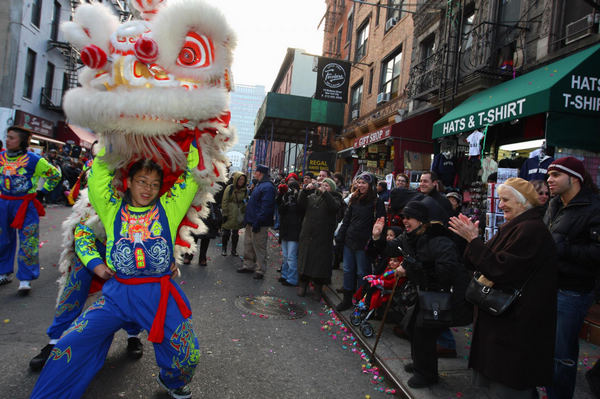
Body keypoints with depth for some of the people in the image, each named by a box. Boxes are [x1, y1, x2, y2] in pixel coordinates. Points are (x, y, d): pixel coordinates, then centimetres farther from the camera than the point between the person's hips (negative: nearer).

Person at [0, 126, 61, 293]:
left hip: (25, 205, -5)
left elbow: (55, 174, 1)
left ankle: (25, 279, 4)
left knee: (28, 243, -5)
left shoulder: (33, 159, -9)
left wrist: (42, 192, -1)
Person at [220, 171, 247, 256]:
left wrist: (245, 213, 3)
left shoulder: (245, 190, 3)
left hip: (238, 215, 3)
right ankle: (223, 249, 20)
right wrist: (224, 214, -10)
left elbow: (246, 201, 11)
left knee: (236, 233, 11)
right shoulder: (229, 188, -9)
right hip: (229, 214, -3)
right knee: (226, 232, 3)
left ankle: (234, 249, 24)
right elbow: (224, 201, -8)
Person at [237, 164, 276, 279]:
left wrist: (257, 222, -26)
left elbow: (266, 207, -24)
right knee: (248, 244, 18)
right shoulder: (259, 185, 16)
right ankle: (248, 265, 30)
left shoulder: (268, 187, -17)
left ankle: (260, 271, 8)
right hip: (251, 222, 10)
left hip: (259, 225, -10)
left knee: (259, 248, -2)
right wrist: (247, 219, 19)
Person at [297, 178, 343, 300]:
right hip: (307, 235, 4)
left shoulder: (334, 198, 4)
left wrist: (324, 193, -24)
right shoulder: (312, 196, 15)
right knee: (304, 260, 8)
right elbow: (300, 204, 1)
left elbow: (335, 207, -18)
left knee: (320, 262, 0)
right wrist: (306, 190, -11)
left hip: (323, 237, -3)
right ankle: (302, 286, 21)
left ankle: (318, 289, 14)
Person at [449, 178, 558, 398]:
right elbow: (485, 262, 10)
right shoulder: (515, 226, 12)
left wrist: (474, 240, -21)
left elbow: (499, 269, -25)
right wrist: (472, 237, -4)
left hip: (517, 321, -10)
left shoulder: (531, 229, -21)